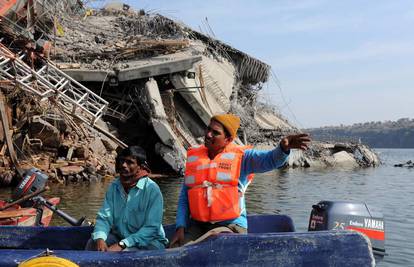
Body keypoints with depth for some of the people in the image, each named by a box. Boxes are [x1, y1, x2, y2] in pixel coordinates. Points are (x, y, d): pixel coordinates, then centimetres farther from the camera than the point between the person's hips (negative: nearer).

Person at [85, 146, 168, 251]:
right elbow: (104, 217, -3)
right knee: (92, 243, -16)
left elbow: (151, 228, -20)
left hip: (149, 241, -5)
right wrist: (100, 238, -26)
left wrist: (121, 244, -28)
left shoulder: (152, 189, -17)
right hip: (119, 237, 5)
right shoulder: (114, 186, 0)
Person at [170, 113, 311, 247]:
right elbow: (184, 198, 12)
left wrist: (283, 148, -41)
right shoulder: (193, 157, 10)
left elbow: (272, 160, -18)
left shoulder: (241, 156, -1)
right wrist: (180, 227, 2)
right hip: (197, 226, 3)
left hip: (231, 225, -3)